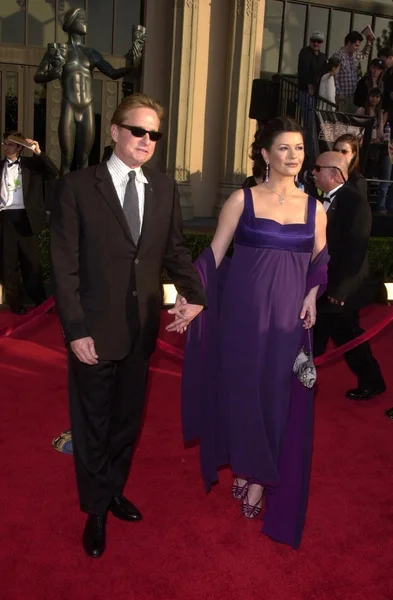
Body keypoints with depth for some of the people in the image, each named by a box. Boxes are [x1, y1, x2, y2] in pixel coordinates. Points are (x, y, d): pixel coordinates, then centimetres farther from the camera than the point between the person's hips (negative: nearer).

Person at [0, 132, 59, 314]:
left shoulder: (31, 163, 7)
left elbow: (54, 173, -8)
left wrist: (39, 153, -14)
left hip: (25, 217, -2)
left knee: (31, 262, 5)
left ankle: (40, 301, 16)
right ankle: (15, 302, 16)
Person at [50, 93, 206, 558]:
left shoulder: (164, 188, 3)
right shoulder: (77, 186, -10)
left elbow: (175, 249, 8)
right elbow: (65, 266, -11)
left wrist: (193, 293, -10)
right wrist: (75, 330, -15)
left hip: (142, 328, 4)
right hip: (95, 331, -4)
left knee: (128, 419, 20)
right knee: (93, 425, 14)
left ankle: (114, 490, 44)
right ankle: (96, 510, 35)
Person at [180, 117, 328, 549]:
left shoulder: (314, 208, 6)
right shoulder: (242, 200, -1)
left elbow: (319, 264, 15)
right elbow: (214, 254, -2)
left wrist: (313, 296, -4)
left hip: (288, 316, 2)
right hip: (243, 311, -2)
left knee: (278, 396, 5)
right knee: (240, 388, 7)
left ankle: (261, 478, 24)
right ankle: (242, 467, 30)